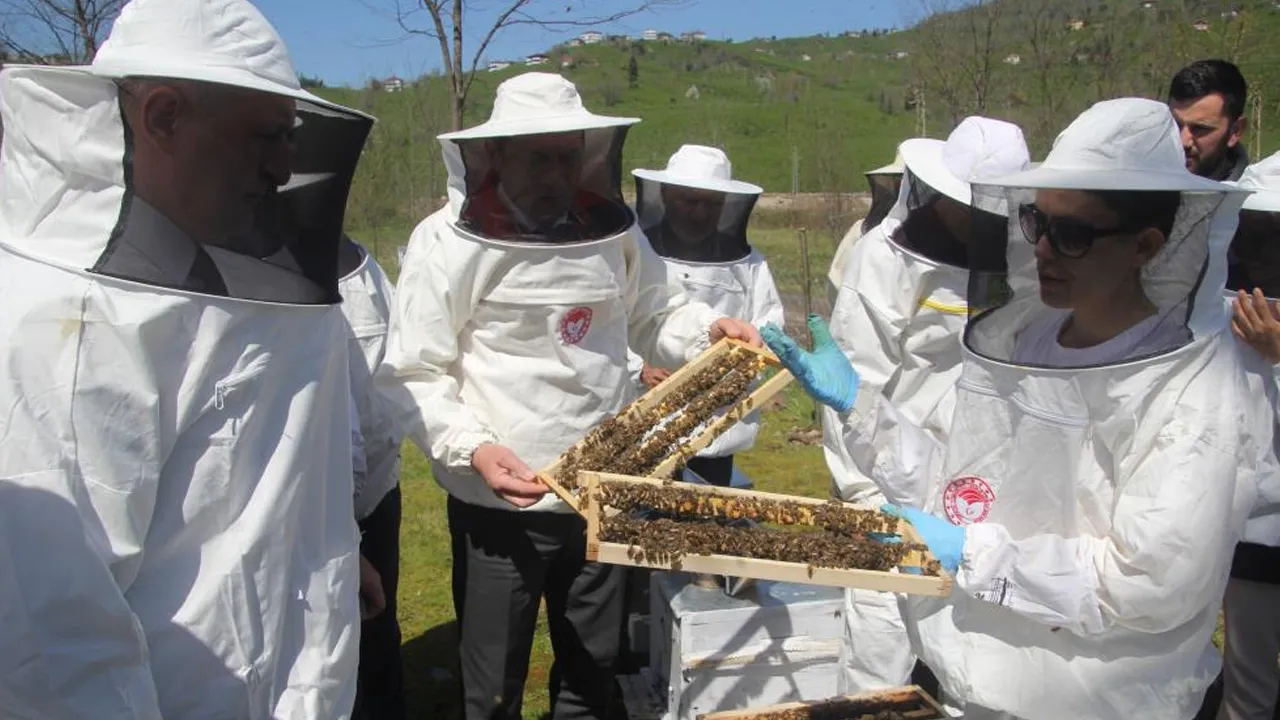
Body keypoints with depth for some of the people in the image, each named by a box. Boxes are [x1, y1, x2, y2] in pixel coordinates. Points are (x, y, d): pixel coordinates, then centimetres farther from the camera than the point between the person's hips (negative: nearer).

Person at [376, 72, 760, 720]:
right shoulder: (448, 242, -12)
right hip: (499, 503, -4)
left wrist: (709, 328, -4)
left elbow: (654, 315, 16)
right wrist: (473, 448, -26)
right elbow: (411, 377, -11)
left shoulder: (612, 229, 1)